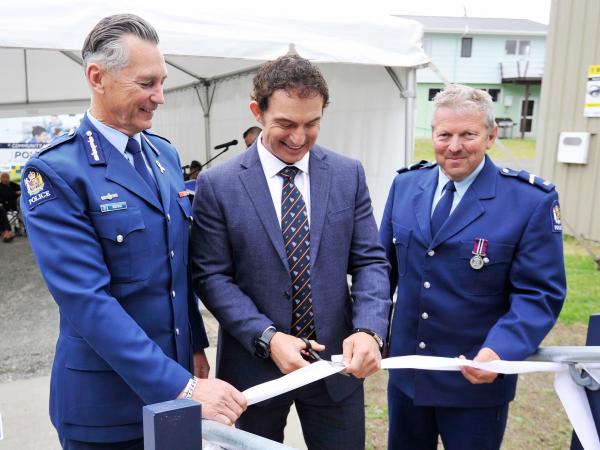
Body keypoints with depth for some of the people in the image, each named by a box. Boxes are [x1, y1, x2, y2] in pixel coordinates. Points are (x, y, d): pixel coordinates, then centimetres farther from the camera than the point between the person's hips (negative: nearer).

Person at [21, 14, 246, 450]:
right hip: (107, 401, -5)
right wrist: (182, 386, -25)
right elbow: (87, 299, -23)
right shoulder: (55, 173, -16)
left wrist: (196, 344, 11)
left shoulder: (166, 154, 4)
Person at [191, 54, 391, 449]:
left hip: (337, 362, 2)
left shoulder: (349, 175, -1)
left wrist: (369, 330, -18)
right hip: (253, 366, -1)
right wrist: (267, 338, -19)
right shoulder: (218, 185, -7)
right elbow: (212, 276, -7)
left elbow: (371, 262, -1)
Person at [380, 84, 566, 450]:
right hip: (405, 370, 4)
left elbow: (539, 293, -13)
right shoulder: (405, 184, 0)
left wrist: (500, 352, -28)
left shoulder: (532, 200, -13)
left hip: (478, 376, -3)